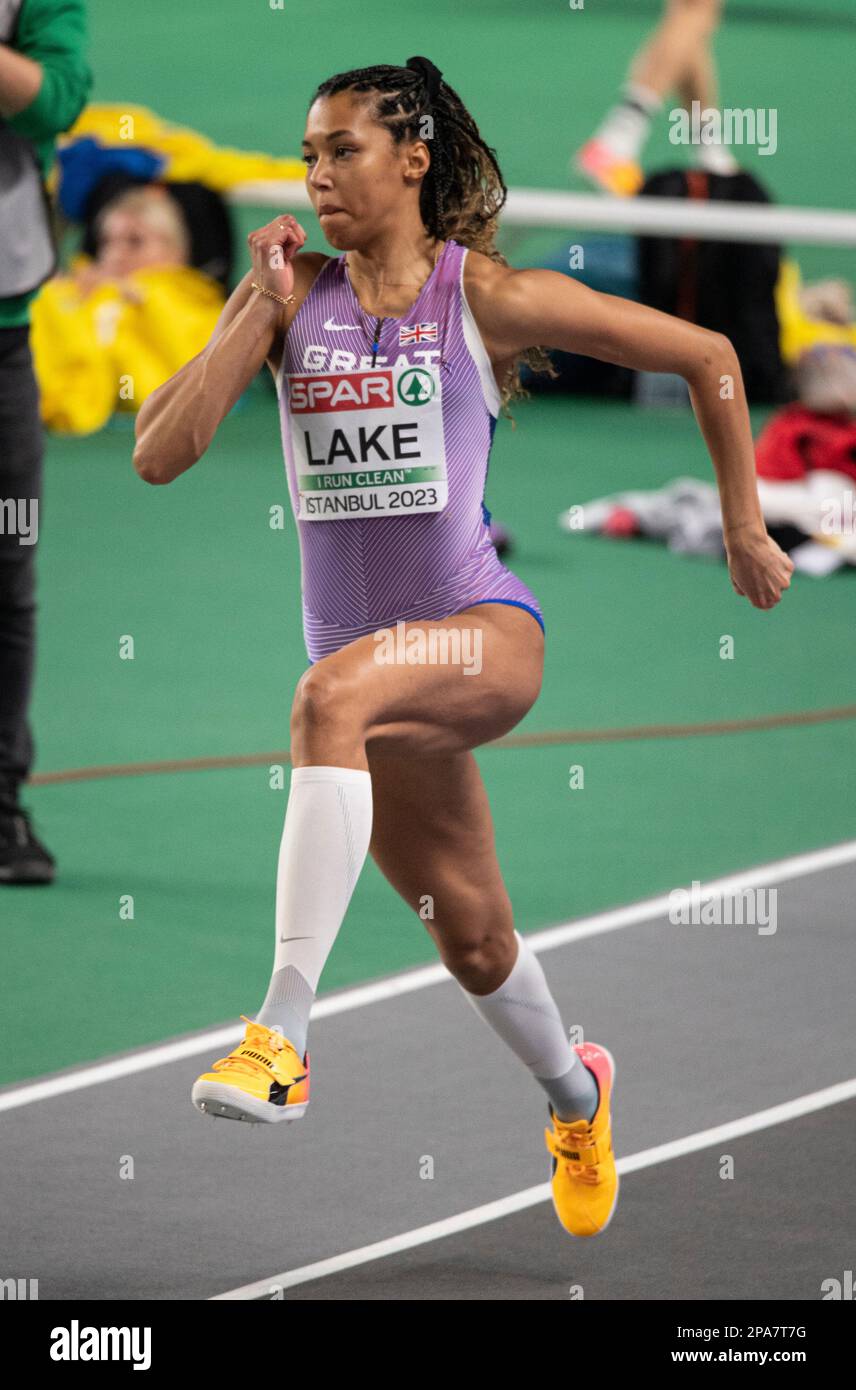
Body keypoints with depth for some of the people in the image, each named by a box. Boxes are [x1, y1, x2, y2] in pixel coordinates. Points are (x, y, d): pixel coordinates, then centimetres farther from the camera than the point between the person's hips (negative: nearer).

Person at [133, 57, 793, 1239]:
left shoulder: (488, 297, -6)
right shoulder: (293, 300, 4)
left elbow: (708, 358, 2)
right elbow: (159, 454, -5)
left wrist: (745, 530, 7)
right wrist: (257, 307, -9)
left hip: (487, 633, -5)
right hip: (375, 661, 5)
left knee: (331, 695, -37)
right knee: (470, 936, 17)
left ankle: (285, 1030, -43)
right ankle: (574, 1095, 49)